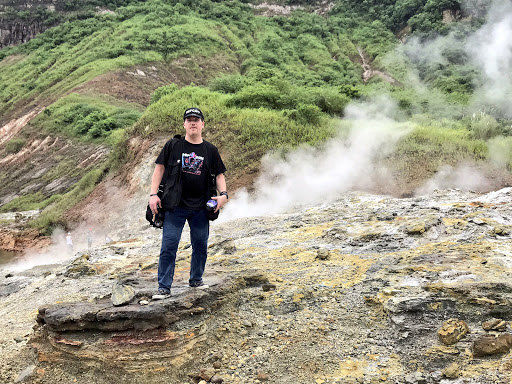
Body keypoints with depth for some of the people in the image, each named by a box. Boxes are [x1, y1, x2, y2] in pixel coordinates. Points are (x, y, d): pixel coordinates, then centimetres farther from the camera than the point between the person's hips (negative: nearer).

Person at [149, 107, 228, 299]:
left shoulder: (211, 150, 8)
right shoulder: (173, 146, 3)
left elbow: (219, 174, 13)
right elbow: (160, 168, 4)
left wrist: (223, 194, -5)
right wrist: (153, 194, -5)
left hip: (201, 207, 3)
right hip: (175, 206, -2)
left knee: (200, 245, 10)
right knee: (169, 246, -5)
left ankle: (196, 280, 30)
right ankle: (164, 287, 2)